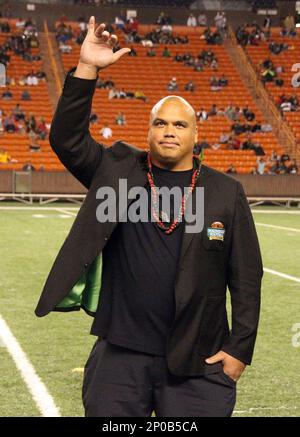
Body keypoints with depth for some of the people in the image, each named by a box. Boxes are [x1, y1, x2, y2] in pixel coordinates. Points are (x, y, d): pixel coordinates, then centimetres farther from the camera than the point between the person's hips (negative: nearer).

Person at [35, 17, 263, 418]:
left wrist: (240, 348, -2)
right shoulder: (117, 170, 5)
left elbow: (246, 276, 2)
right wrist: (87, 68, -15)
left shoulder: (227, 193, 2)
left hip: (198, 364, -1)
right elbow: (67, 139, -8)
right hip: (119, 357, 1)